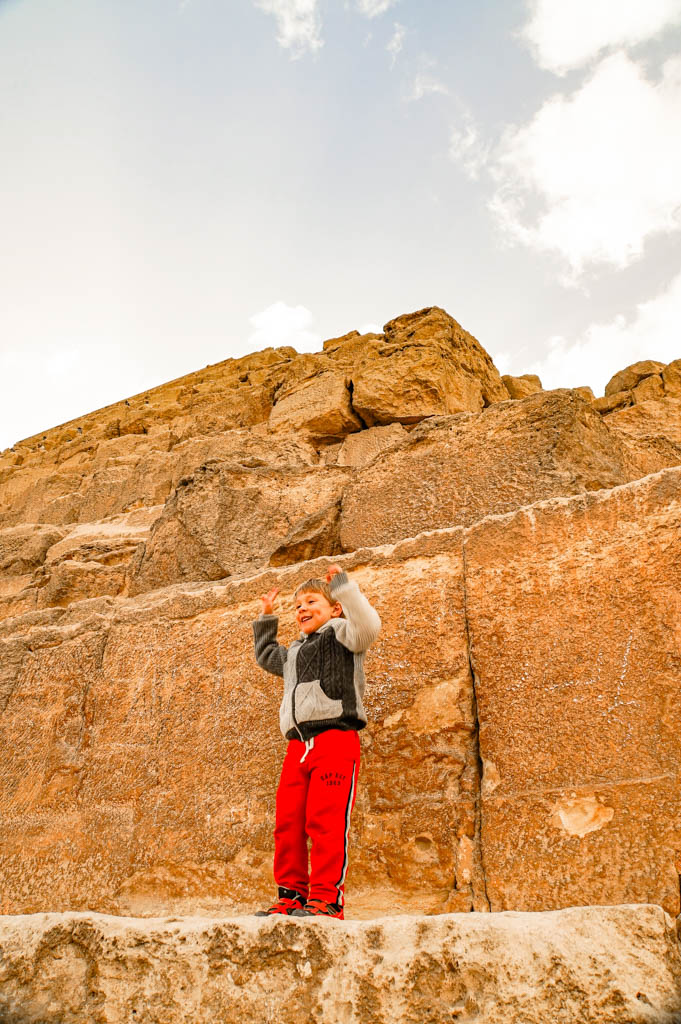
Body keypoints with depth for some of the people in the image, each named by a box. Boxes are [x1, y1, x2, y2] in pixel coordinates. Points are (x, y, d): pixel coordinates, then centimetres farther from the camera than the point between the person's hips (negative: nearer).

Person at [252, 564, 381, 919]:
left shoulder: (340, 633, 6)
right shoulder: (294, 652, 29)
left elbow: (367, 624, -17)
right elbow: (265, 655, 48)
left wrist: (342, 584, -17)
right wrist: (266, 617, 42)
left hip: (335, 738, -8)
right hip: (298, 745, 8)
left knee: (325, 820, -12)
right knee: (287, 823, 4)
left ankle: (326, 898, -6)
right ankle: (291, 895, 14)